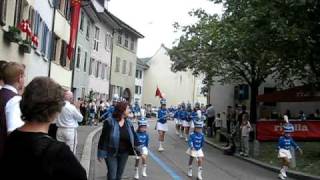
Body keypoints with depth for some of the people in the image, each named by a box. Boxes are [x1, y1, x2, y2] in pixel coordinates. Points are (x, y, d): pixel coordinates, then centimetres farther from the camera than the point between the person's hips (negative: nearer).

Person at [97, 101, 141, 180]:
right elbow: (103, 138, -12)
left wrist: (139, 150, 4)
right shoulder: (109, 122, -15)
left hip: (124, 153, 5)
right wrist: (101, 154, -11)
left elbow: (134, 137, 7)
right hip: (111, 153, -5)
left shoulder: (128, 123, 1)